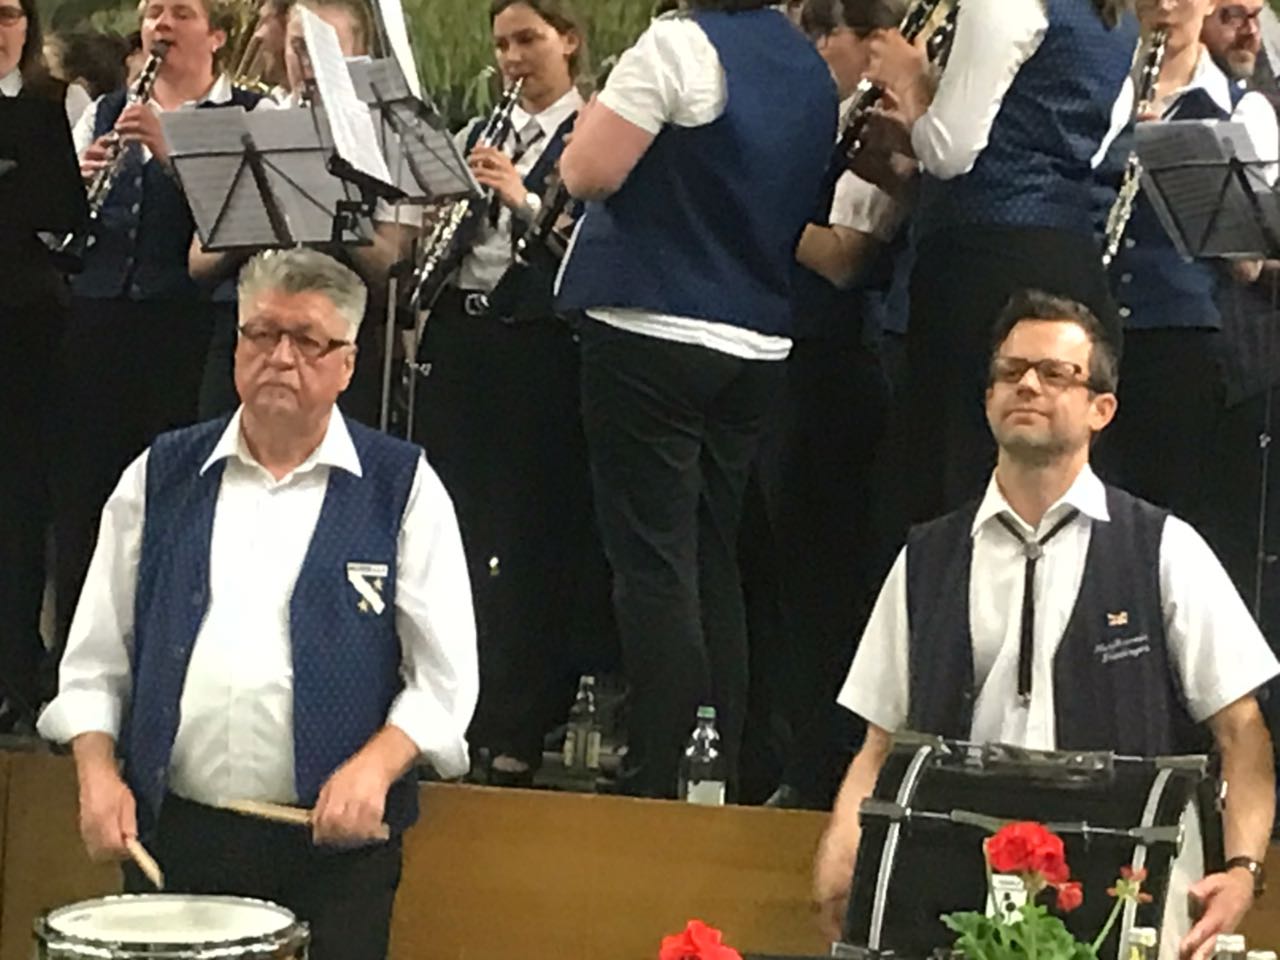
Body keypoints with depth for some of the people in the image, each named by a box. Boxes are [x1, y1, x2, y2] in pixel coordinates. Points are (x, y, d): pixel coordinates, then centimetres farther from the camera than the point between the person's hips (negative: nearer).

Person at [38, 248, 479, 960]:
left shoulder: (403, 488, 3)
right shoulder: (160, 479, 10)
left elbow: (444, 677, 0)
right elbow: (96, 655, 13)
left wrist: (376, 765, -16)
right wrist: (98, 772, -2)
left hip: (335, 843, -2)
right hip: (175, 833, 2)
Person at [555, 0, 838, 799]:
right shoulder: (811, 69, 10)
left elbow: (589, 173, -14)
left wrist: (594, 120, 5)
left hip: (654, 335, -7)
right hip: (759, 346, 7)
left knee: (654, 566, -4)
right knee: (715, 564, 13)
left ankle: (662, 784, -5)